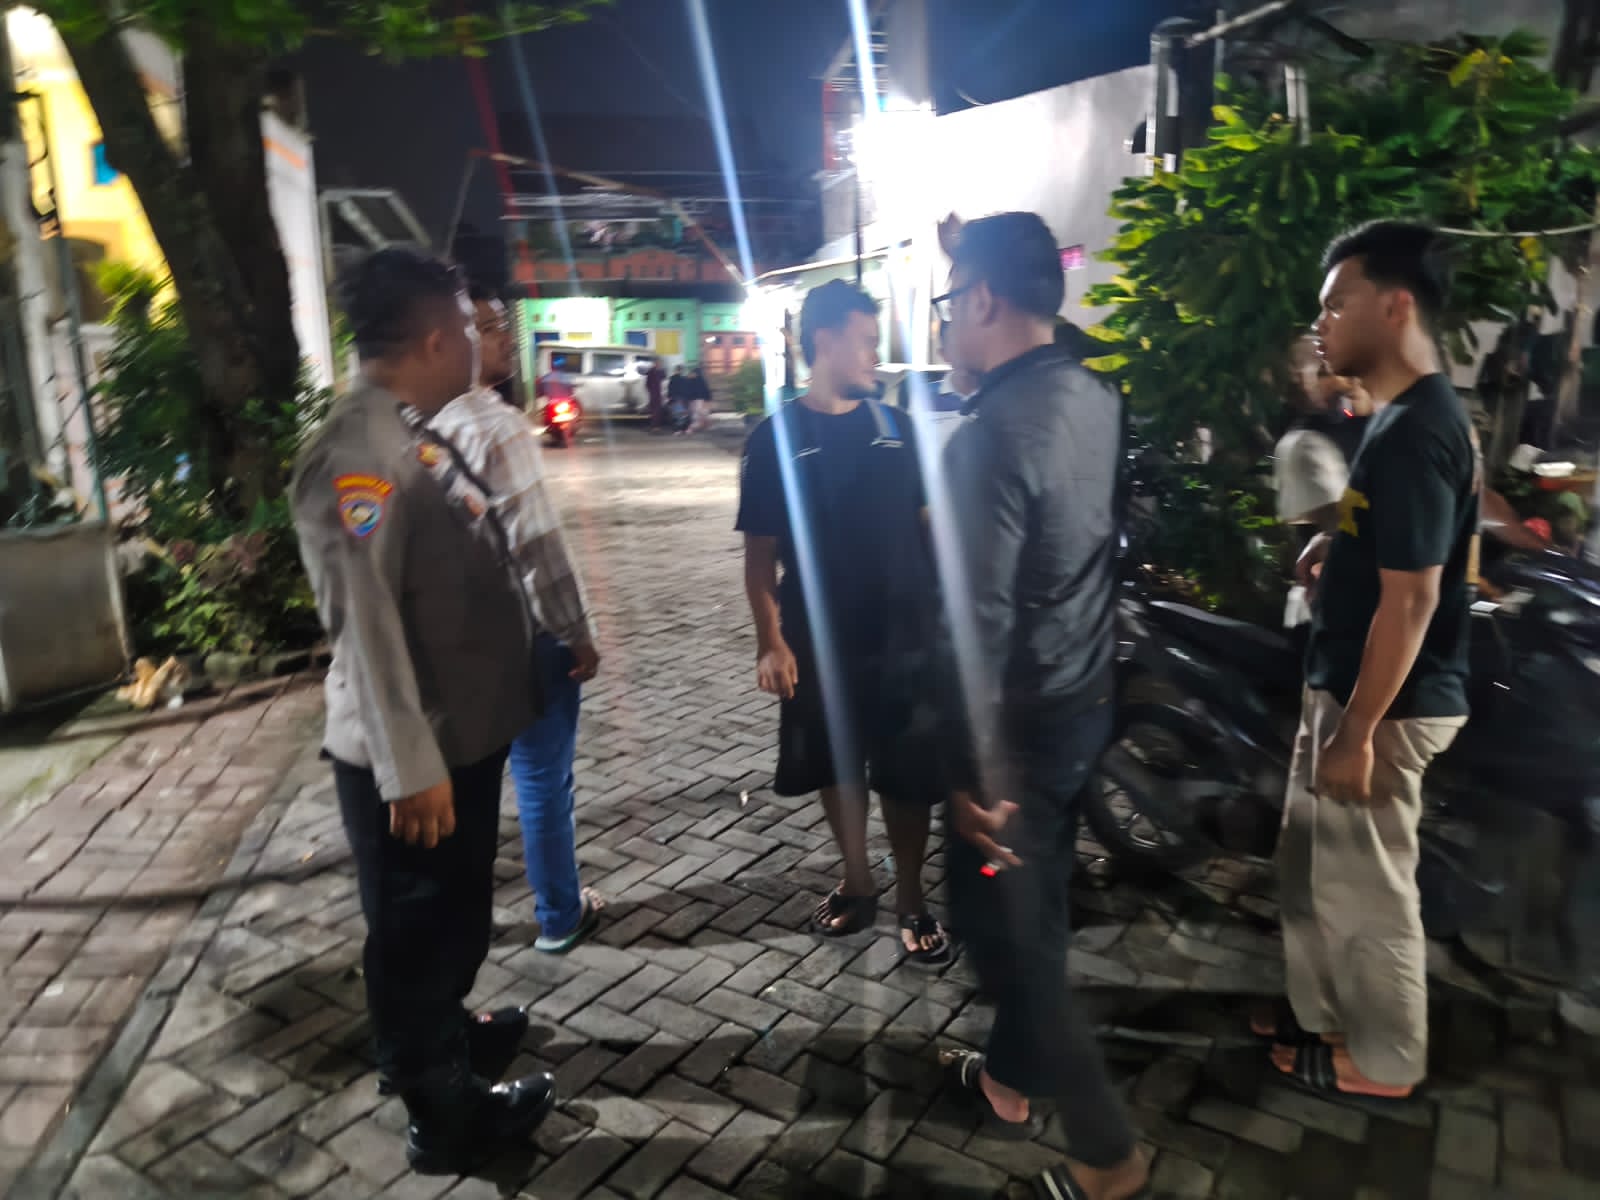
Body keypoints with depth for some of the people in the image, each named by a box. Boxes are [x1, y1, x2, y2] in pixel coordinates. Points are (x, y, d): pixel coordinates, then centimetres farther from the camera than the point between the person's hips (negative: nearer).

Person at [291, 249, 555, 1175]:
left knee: (457, 913, 26)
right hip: (416, 757, -9)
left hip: (464, 732, 9)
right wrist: (409, 768, -26)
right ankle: (447, 1112, 30)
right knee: (418, 928, 10)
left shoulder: (416, 434, 9)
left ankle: (448, 1031, 49)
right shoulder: (358, 454, -23)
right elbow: (367, 623, -27)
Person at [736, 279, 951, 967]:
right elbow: (760, 551, -4)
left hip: (903, 636, 1)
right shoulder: (777, 438, -4)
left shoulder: (897, 427, 3)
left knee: (906, 773, 7)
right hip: (819, 642, -1)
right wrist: (771, 642, -11)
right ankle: (856, 882, 35)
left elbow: (929, 521, 9)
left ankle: (911, 898, 26)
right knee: (838, 766, 14)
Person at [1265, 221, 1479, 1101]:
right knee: (1311, 862, 22)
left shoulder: (1412, 433, -23)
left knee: (1366, 886, 7)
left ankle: (1382, 1060, 27)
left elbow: (1410, 599, -25)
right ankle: (1321, 1011, 40)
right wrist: (1338, 544, 6)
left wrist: (1358, 732, -21)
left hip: (1384, 705, -10)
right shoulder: (1414, 415, 9)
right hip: (1349, 689, 10)